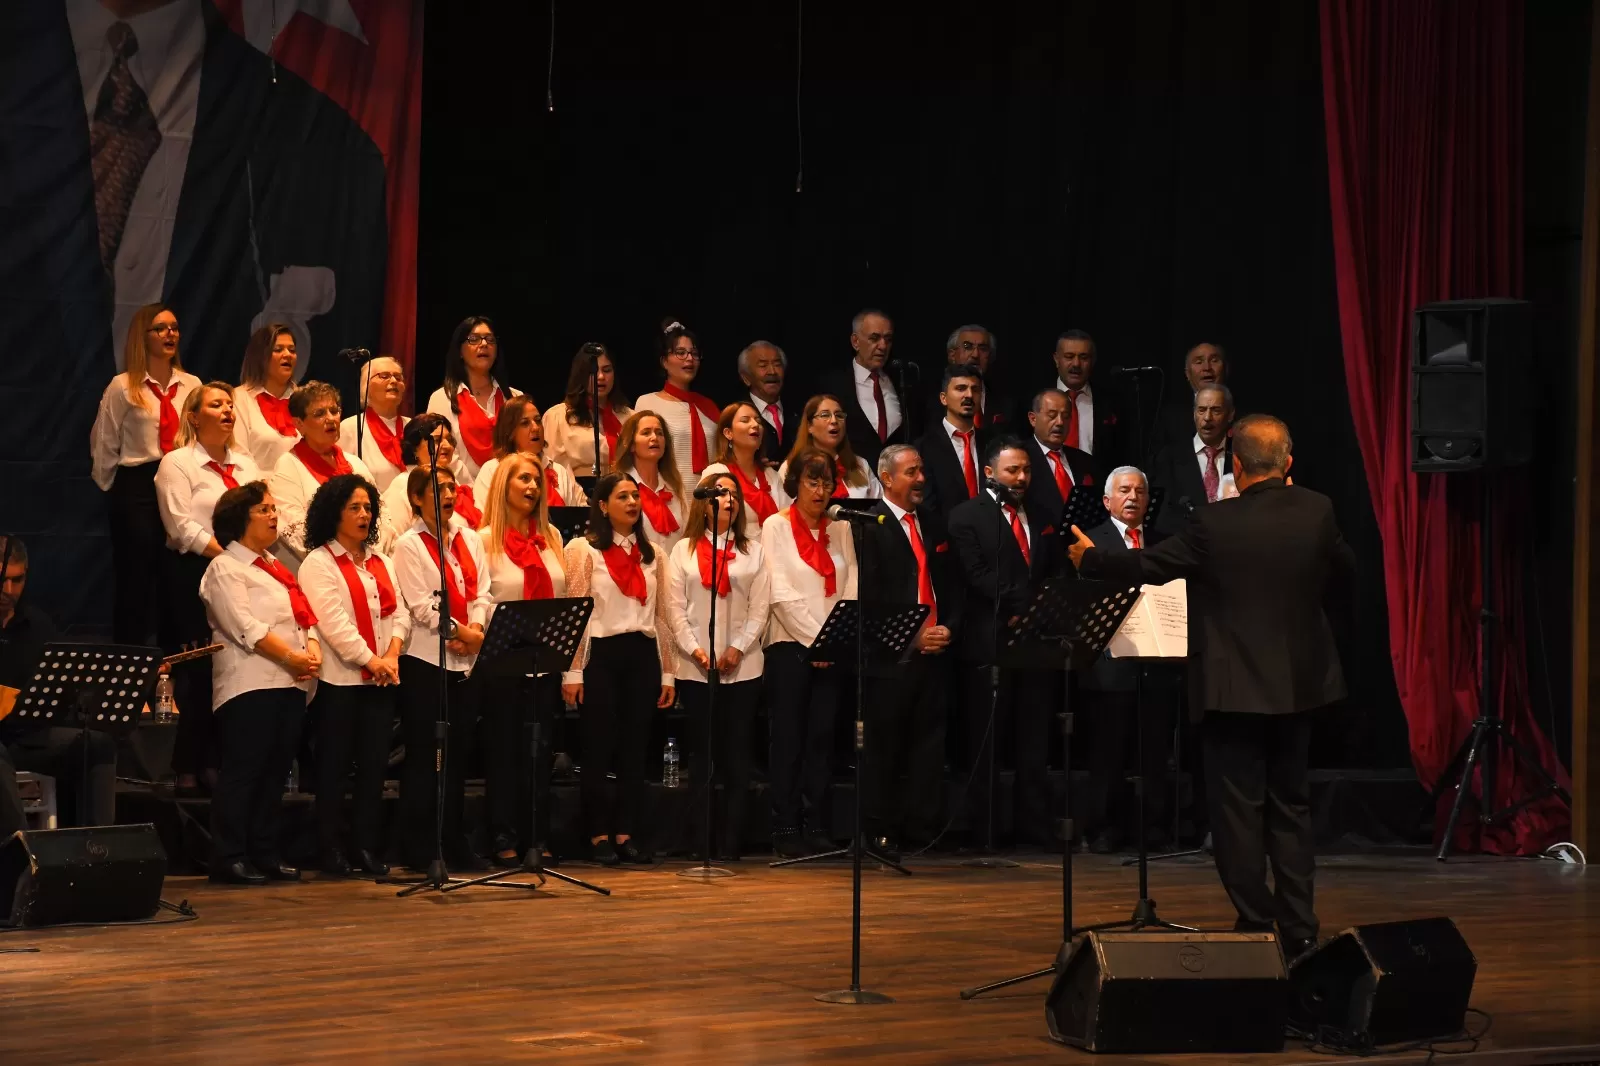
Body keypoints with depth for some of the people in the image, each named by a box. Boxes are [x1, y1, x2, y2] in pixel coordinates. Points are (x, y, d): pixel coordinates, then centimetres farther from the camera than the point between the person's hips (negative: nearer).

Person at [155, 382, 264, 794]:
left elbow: (266, 514, 14)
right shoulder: (177, 463, -1)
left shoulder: (246, 463, 17)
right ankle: (189, 767, 1)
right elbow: (183, 527, -10)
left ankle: (219, 761, 5)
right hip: (194, 574, -5)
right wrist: (226, 554, -16)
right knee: (202, 671, -7)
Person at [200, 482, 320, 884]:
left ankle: (266, 854, 12)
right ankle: (229, 858, -6)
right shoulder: (225, 569, -3)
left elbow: (304, 617, 19)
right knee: (242, 773, -8)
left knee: (276, 773, 8)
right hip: (250, 683, -8)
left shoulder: (275, 568, 23)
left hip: (291, 685, 8)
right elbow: (246, 628, -14)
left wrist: (313, 653, -2)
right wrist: (292, 658, -16)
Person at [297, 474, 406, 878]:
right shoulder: (319, 564, -4)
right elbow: (333, 622, -14)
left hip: (380, 678, 6)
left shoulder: (382, 562, 18)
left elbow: (398, 613, 10)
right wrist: (370, 660, -17)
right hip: (339, 678, -6)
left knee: (375, 765, 4)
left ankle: (369, 848, 9)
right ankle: (332, 851, 3)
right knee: (335, 767, -1)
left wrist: (393, 652, -8)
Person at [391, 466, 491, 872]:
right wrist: (459, 631, -16)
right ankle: (418, 849, 2)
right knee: (424, 757, -2)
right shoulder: (409, 546, -4)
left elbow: (481, 593, 7)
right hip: (426, 659, -5)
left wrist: (476, 631, -9)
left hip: (468, 658, 5)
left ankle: (455, 844, 13)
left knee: (458, 754, 8)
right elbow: (421, 606, -12)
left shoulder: (470, 540, 13)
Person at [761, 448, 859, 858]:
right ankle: (785, 830, -1)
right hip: (789, 644, -4)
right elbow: (781, 594, -8)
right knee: (788, 738, -3)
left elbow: (851, 589, 7)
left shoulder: (840, 531, 12)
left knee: (822, 736, 3)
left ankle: (816, 826, 7)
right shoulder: (776, 527, 0)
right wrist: (814, 639, -13)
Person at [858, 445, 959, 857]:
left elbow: (953, 584, 19)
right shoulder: (869, 526, -5)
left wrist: (949, 627, 2)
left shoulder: (934, 522, 15)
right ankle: (882, 834, 6)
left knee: (930, 743, 4)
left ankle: (923, 830, 9)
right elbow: (868, 597, -11)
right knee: (885, 746, 0)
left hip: (936, 652, 6)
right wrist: (910, 636, -13)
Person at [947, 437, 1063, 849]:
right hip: (989, 644, -5)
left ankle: (1034, 828, 7)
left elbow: (1054, 577, 16)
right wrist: (1021, 606, -14)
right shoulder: (967, 517, 1)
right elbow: (977, 575, -9)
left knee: (1034, 745, 5)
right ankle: (981, 831, 0)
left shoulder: (1042, 521, 20)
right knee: (986, 743, -2)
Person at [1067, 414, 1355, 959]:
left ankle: (1256, 925, 5)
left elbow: (1147, 566, -6)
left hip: (1234, 688, -4)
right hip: (1298, 684, 5)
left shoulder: (1214, 524, -17)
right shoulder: (1316, 511, -6)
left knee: (1238, 808, 4)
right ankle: (1298, 930, 16)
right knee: (1290, 805, 14)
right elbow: (1344, 576, 8)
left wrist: (1090, 559, 11)